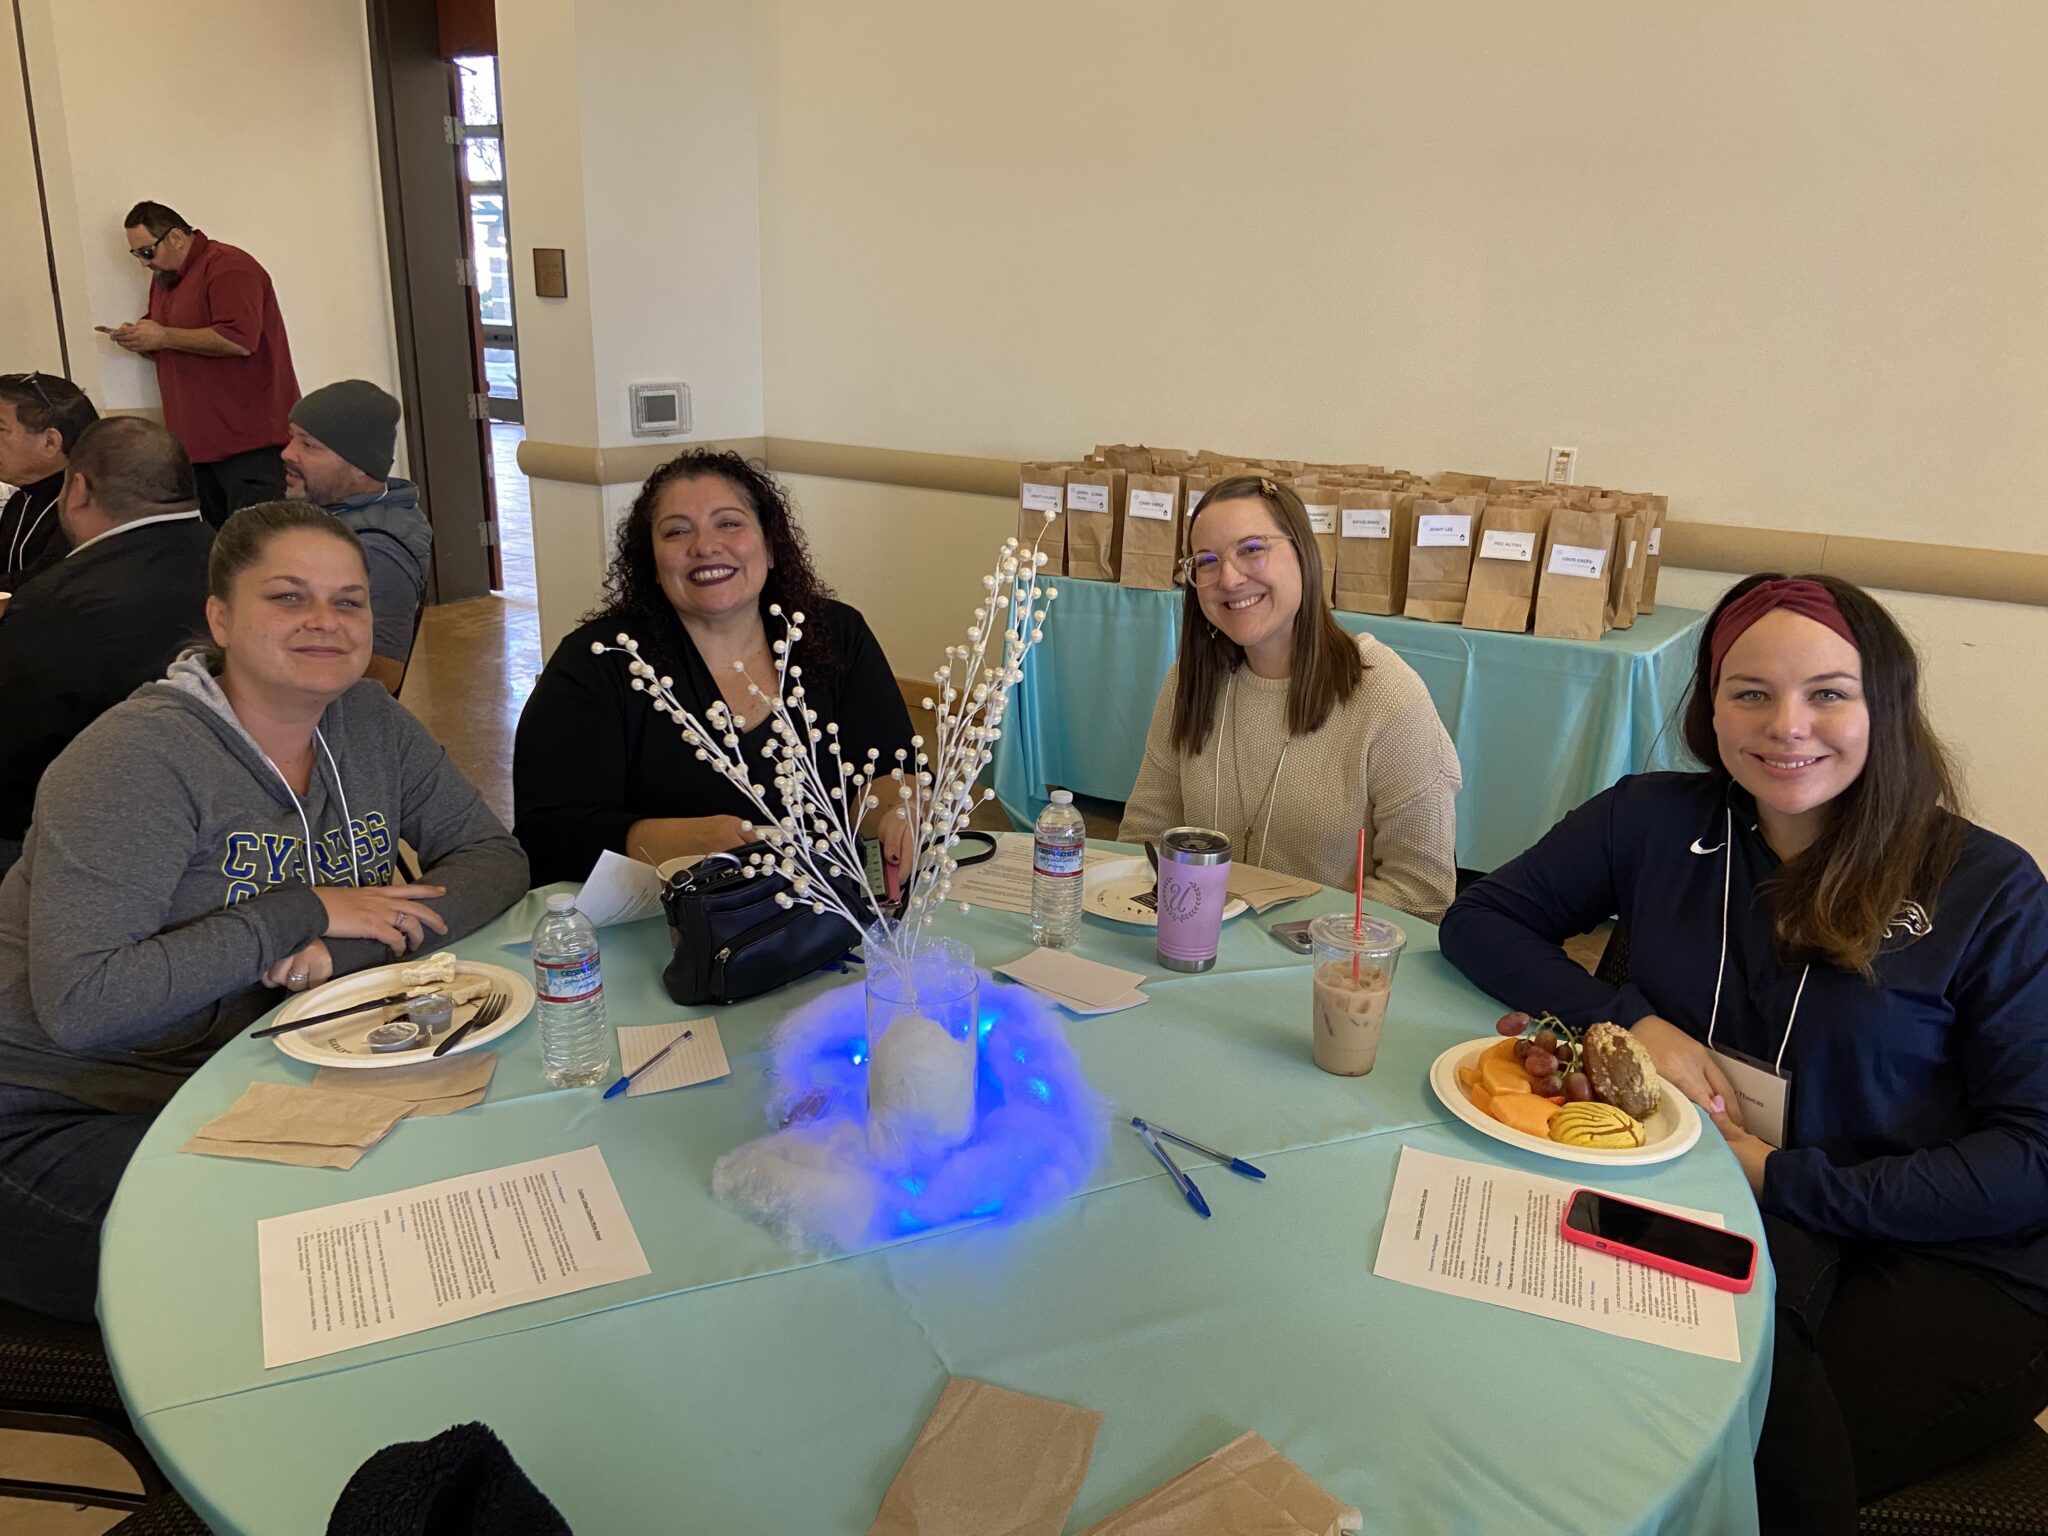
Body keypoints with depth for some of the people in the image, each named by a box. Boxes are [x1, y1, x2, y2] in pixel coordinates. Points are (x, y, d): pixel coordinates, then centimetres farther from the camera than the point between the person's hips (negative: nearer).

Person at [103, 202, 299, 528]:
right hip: (198, 441, 9)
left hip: (250, 440, -9)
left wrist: (162, 337, -14)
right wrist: (138, 337, 8)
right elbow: (163, 350, 31)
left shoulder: (227, 266, -9)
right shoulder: (163, 277, 21)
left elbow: (239, 340, -23)